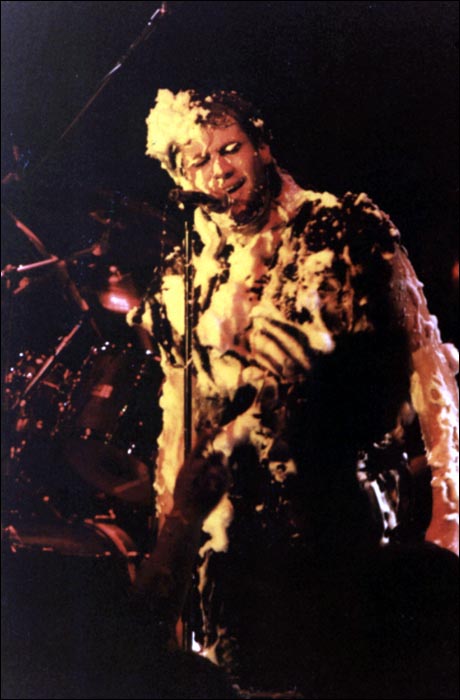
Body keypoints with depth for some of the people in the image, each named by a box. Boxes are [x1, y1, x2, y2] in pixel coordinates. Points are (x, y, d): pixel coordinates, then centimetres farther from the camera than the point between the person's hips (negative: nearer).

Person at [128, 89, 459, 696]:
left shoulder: (346, 226, 1)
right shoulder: (181, 280, 8)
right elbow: (179, 411, 12)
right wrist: (170, 532, 11)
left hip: (369, 505, -2)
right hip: (248, 527, 2)